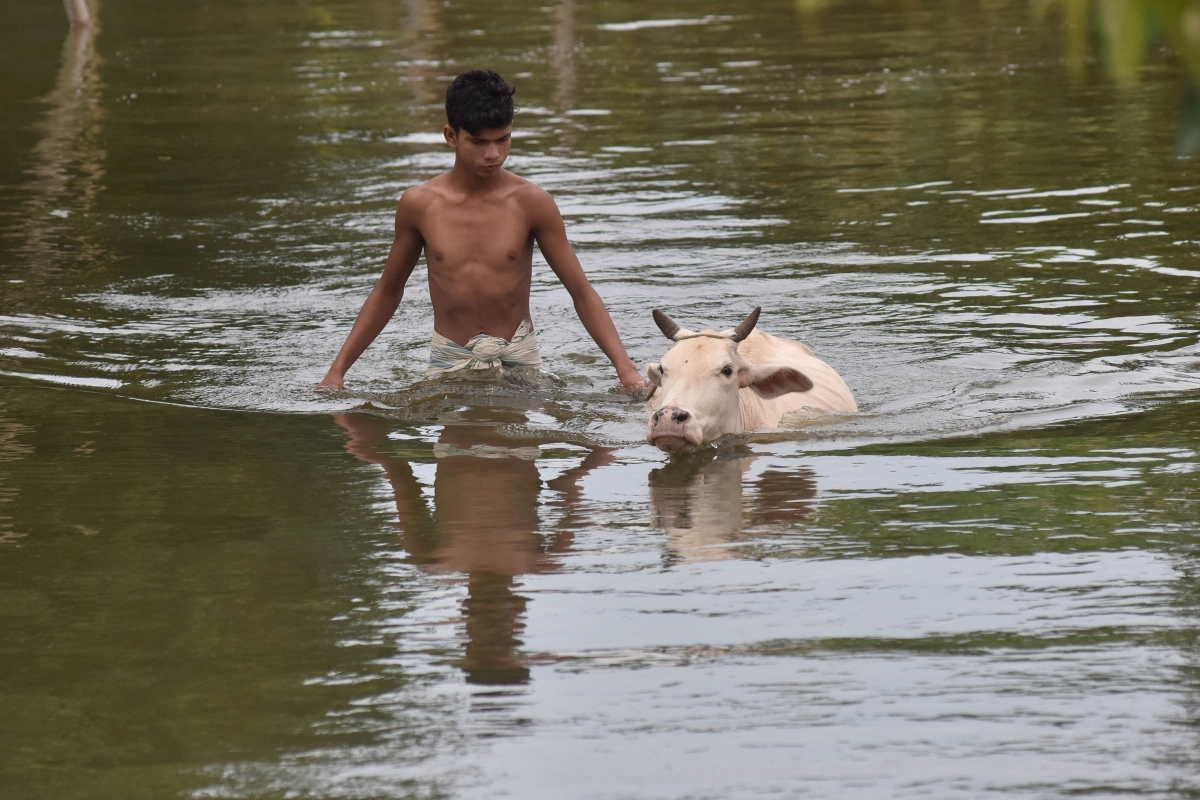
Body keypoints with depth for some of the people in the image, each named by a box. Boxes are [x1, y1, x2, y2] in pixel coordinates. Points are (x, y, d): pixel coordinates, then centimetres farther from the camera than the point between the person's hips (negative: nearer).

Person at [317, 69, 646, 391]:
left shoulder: (531, 203, -3)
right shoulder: (419, 205, 0)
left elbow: (582, 293, 0)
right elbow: (387, 292, 14)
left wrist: (625, 367, -12)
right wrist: (337, 370, 10)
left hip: (519, 361, -1)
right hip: (449, 365, 1)